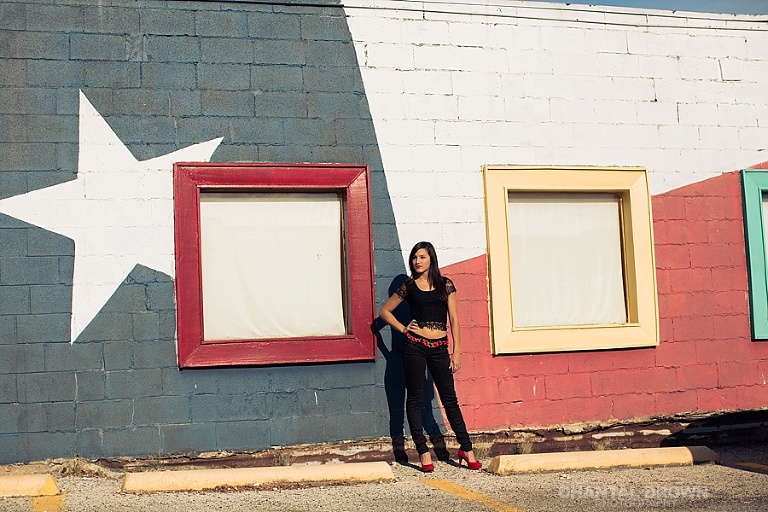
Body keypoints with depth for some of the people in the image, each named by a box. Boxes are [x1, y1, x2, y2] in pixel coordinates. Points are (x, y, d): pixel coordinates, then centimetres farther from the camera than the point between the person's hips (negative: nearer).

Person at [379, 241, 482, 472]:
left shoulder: (445, 285, 5)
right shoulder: (408, 286, 5)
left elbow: (453, 319, 3)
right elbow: (384, 311, 14)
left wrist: (457, 352, -2)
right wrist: (403, 328, 1)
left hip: (440, 348, 0)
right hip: (415, 346, 0)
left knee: (450, 398, 3)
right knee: (414, 398, 2)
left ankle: (466, 449, 10)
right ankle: (423, 453, 8)